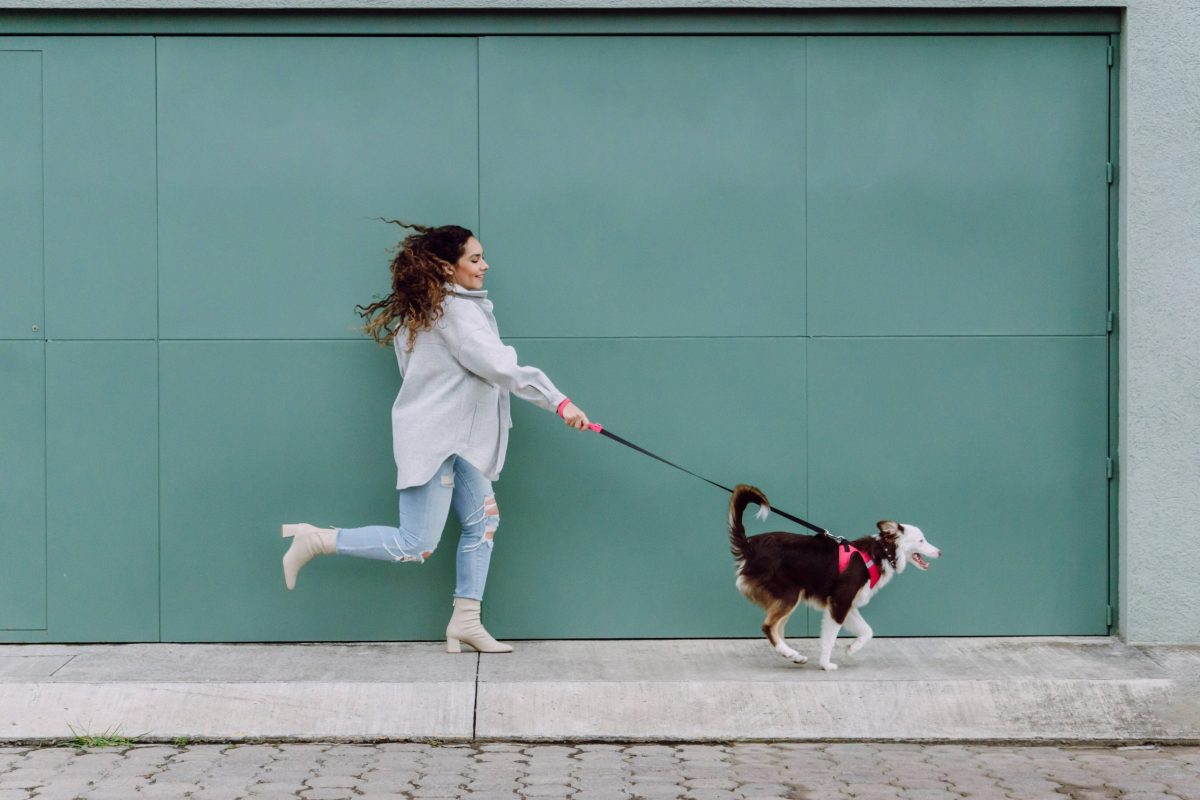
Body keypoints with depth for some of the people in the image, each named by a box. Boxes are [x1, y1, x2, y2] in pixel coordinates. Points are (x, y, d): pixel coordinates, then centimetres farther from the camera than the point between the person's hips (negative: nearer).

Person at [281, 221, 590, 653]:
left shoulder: (426, 307, 11)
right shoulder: (455, 310, -18)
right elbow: (502, 367, -24)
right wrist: (559, 401, -23)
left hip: (458, 439, 10)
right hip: (432, 438, -10)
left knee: (482, 520, 8)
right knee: (416, 546, -8)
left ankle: (465, 621, 11)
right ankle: (316, 540, 2)